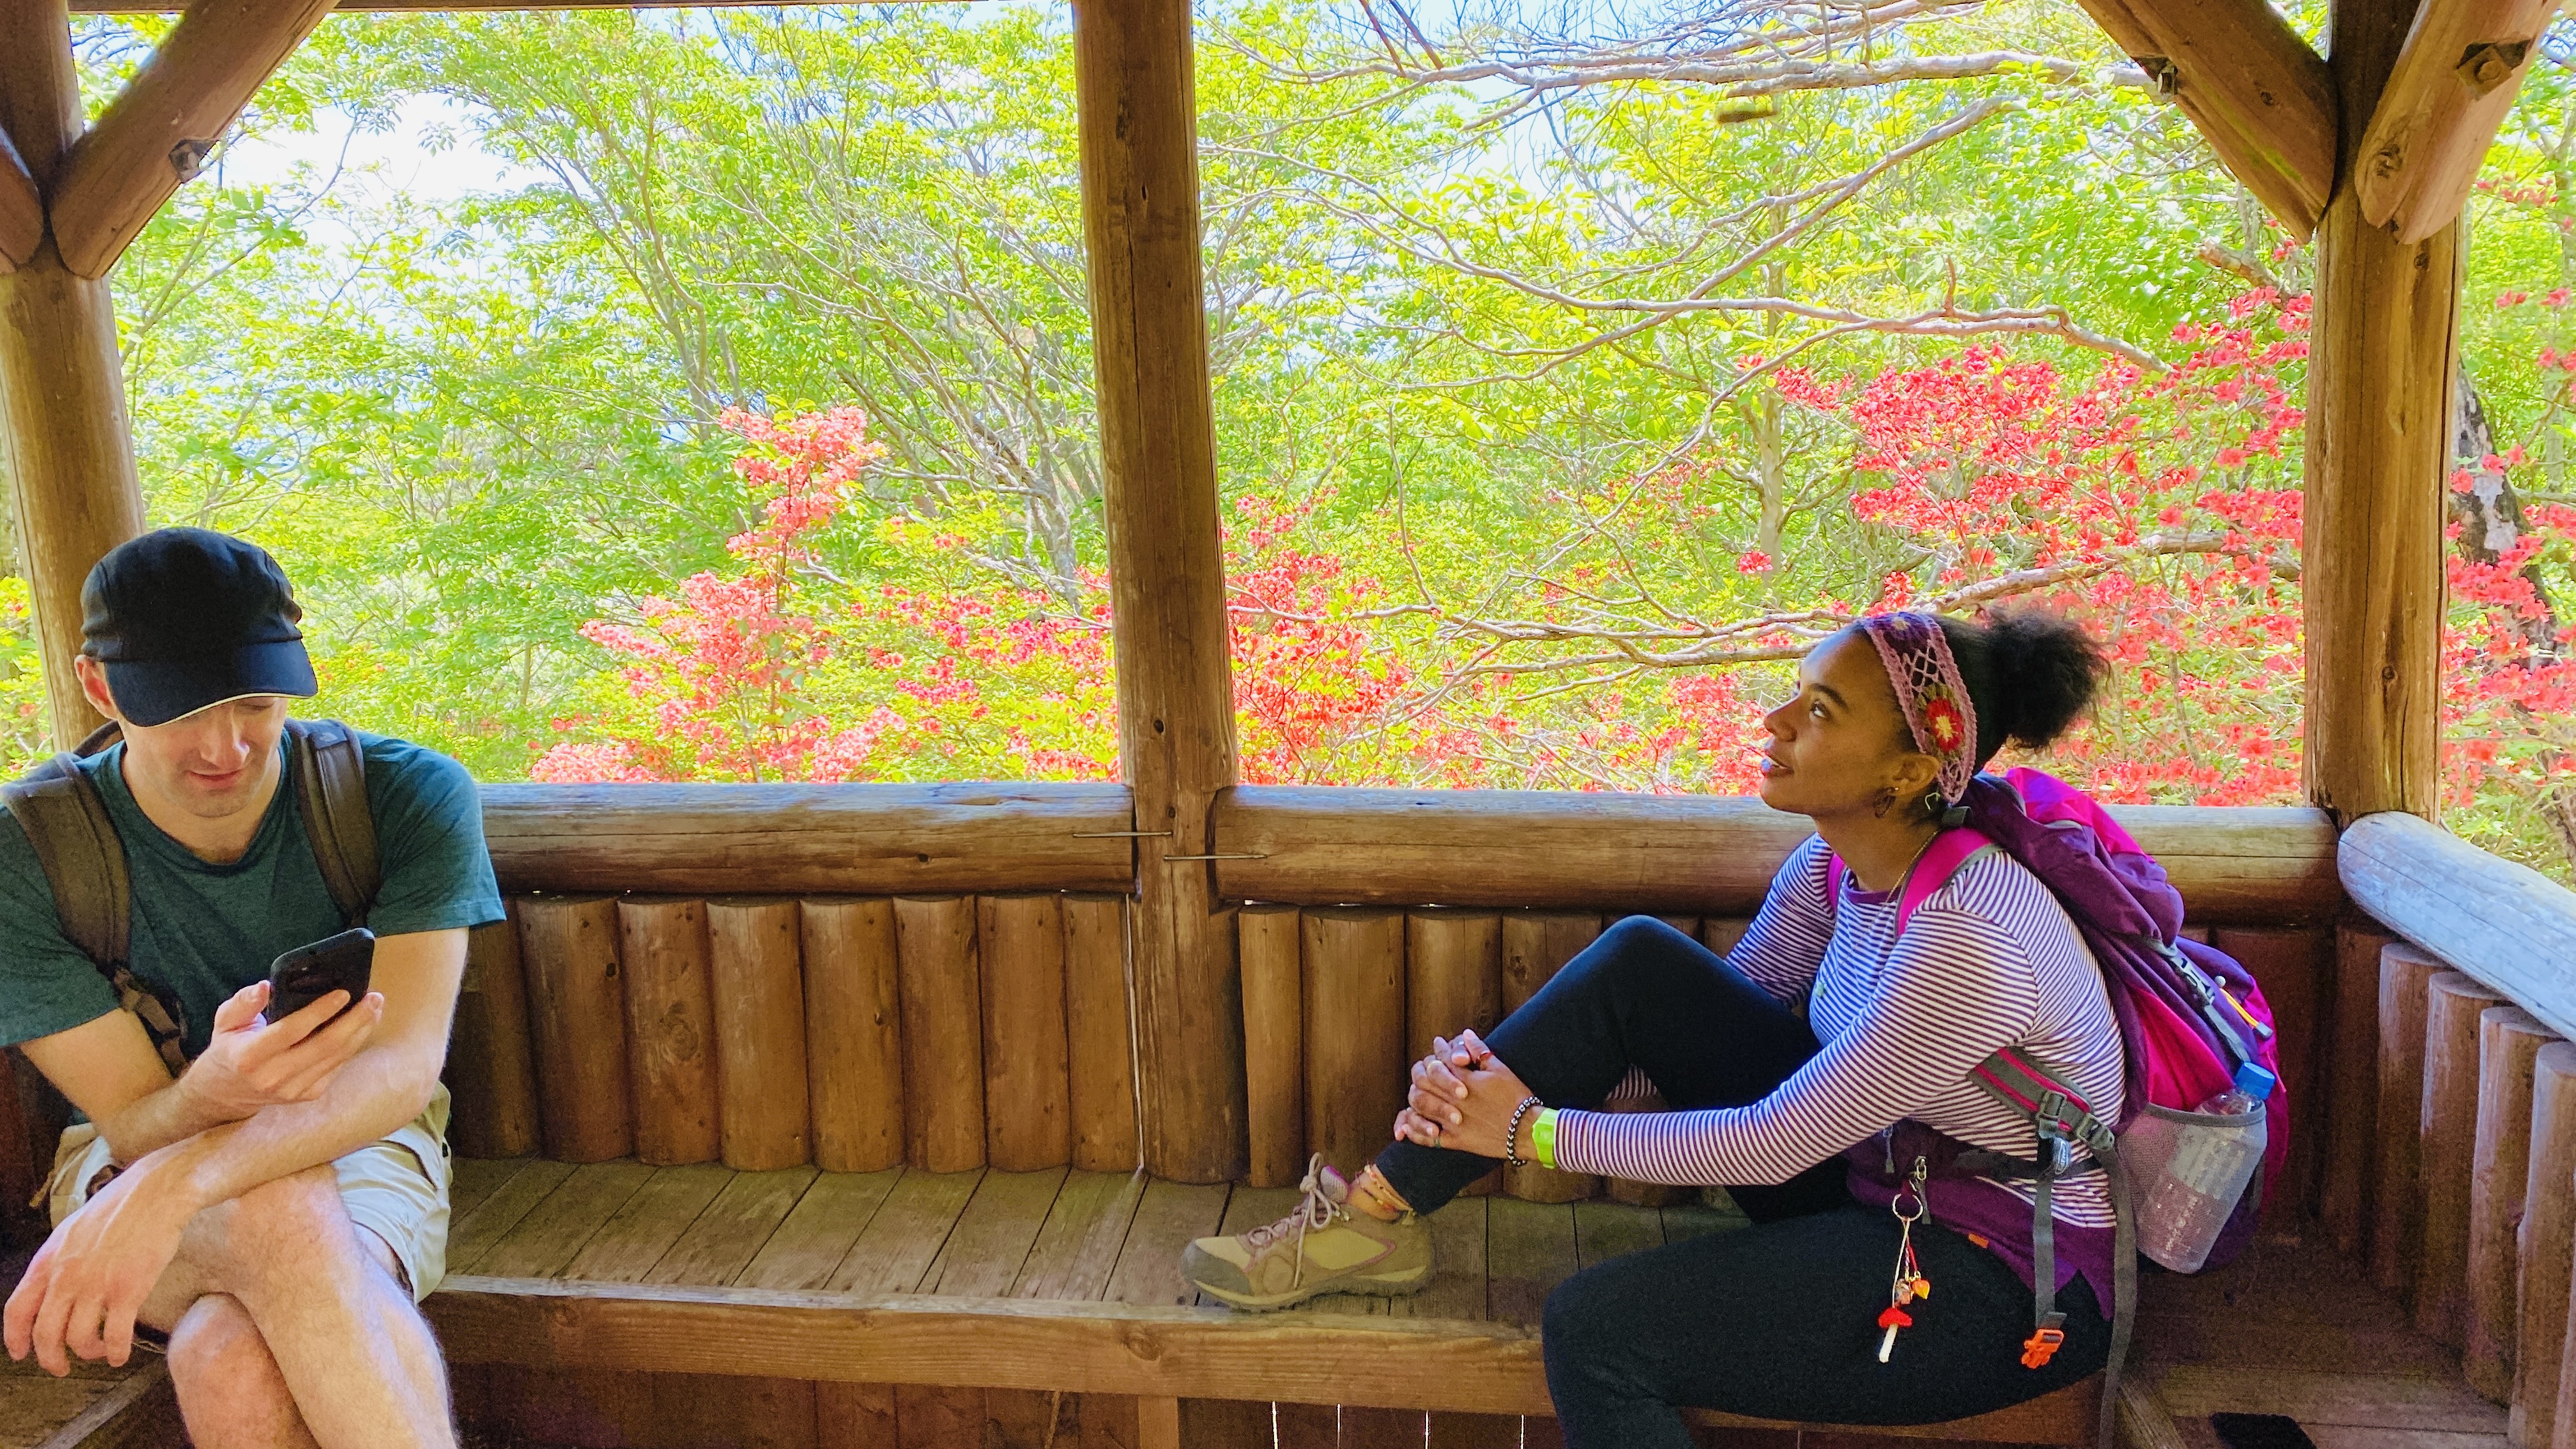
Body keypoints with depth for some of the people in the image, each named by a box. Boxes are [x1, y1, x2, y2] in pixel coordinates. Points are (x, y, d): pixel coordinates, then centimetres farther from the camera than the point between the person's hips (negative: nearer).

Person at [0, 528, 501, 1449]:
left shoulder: (409, 796, -14)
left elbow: (403, 1064, -24)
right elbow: (136, 1127, -14)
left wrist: (178, 1182, -42)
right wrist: (213, 1092, -42)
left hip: (361, 1140, -1)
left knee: (234, 1366, -37)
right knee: (281, 1205, -38)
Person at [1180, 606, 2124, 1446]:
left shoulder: (1972, 938, -29)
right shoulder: (1836, 863, -4)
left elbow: (1772, 1144, -25)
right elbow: (1701, 1029, 2)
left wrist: (1537, 1130, -17)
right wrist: (1498, 1079, -12)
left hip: (2007, 1285, -7)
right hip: (1873, 1185, 7)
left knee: (1596, 1330, -25)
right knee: (1638, 965, -9)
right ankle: (1378, 1218, -5)